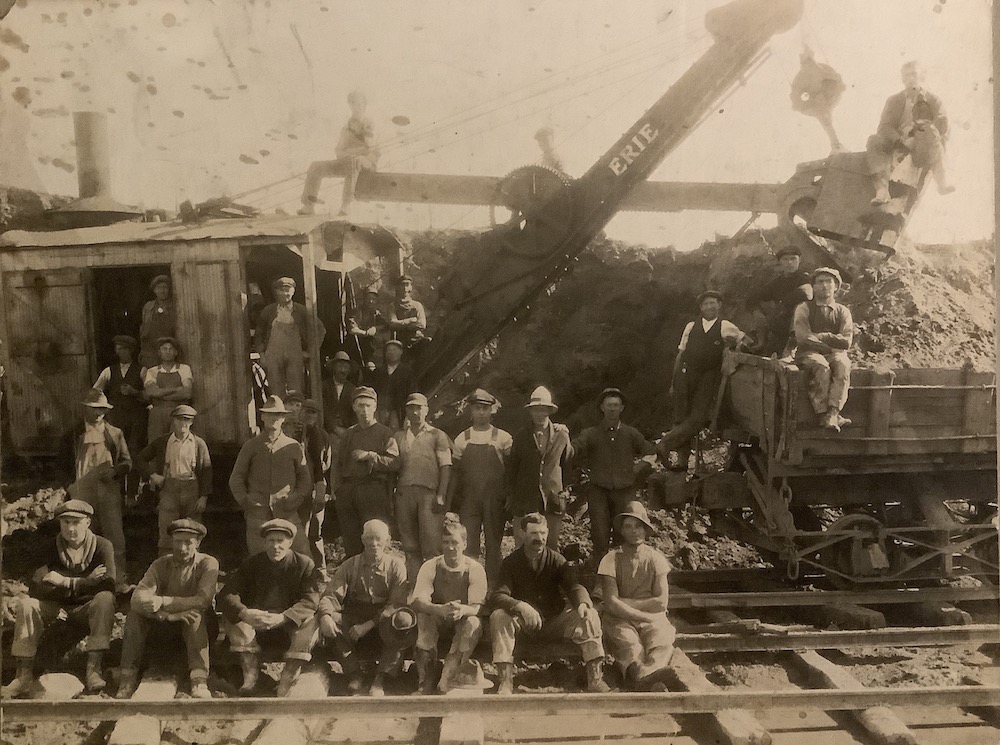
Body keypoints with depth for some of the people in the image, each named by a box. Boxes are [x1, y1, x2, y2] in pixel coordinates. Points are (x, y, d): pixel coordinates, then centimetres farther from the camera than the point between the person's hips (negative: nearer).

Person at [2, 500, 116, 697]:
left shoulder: (102, 546, -9)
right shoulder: (52, 548, -2)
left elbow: (108, 583, -23)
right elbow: (36, 587, -16)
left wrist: (65, 582, -24)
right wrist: (87, 582, -25)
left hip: (88, 608, -3)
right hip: (59, 608, 3)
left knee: (105, 599, -33)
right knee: (26, 603, -22)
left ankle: (93, 669, -35)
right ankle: (25, 675, -22)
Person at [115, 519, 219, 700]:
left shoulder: (208, 563, -11)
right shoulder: (161, 564, -3)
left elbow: (203, 600, -27)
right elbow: (138, 598, -20)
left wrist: (163, 602, -35)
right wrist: (168, 615, -36)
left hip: (196, 626, -3)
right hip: (164, 624, 3)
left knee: (196, 614, -35)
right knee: (135, 612, -21)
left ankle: (199, 682, -39)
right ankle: (128, 678, -19)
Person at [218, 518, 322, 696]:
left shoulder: (305, 564, -5)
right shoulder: (252, 563, 2)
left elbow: (311, 600, -17)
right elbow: (228, 593, -8)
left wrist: (282, 618, -34)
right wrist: (244, 613, -31)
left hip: (291, 624, -2)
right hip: (256, 621, 2)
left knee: (310, 621, -32)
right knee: (233, 617, -24)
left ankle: (288, 678, -32)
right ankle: (251, 672, -27)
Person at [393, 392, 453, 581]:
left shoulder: (437, 435, 8)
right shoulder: (398, 437, 17)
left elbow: (446, 467, 0)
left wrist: (441, 495, -10)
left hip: (428, 493, -3)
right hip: (404, 493, 3)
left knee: (431, 545, -9)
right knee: (409, 545, 6)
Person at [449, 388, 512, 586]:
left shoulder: (503, 438, 3)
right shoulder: (462, 439, 9)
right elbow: (455, 472, 11)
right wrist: (451, 501, 6)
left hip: (495, 500, -1)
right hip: (468, 499, 2)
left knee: (493, 545, 4)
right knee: (468, 544, -2)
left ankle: (493, 587, 11)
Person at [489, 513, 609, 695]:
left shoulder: (557, 560, 3)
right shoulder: (511, 562, -2)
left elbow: (574, 586, -11)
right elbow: (497, 596, -15)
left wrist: (583, 603, -36)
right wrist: (520, 606, -37)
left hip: (555, 621, 1)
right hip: (524, 624, -1)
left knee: (589, 616, -24)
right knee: (498, 616, -30)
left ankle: (595, 677, -24)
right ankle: (506, 681, -31)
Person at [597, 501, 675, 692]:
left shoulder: (655, 558, 10)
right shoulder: (612, 559, 3)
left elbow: (661, 602, 1)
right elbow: (612, 604, -8)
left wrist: (626, 603, -5)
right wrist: (644, 615, -11)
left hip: (653, 618, 2)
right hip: (620, 619, -2)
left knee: (662, 644, -31)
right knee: (630, 647, -34)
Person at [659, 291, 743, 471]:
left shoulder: (725, 327, 7)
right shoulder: (691, 326, 14)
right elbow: (680, 354, 13)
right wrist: (673, 382, 10)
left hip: (708, 376, -2)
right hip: (686, 373, 2)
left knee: (698, 418, -15)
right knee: (681, 418, 2)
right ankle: (682, 460, 10)